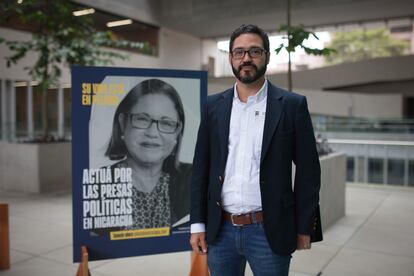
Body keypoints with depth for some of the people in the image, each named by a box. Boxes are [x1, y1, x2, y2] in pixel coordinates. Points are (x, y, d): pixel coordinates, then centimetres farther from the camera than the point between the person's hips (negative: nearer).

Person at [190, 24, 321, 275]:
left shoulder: (292, 105, -3)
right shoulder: (214, 105, 5)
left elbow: (308, 170, -2)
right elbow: (201, 167, 6)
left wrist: (304, 228, -3)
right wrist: (197, 224, 4)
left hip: (269, 232, -2)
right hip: (220, 230, 3)